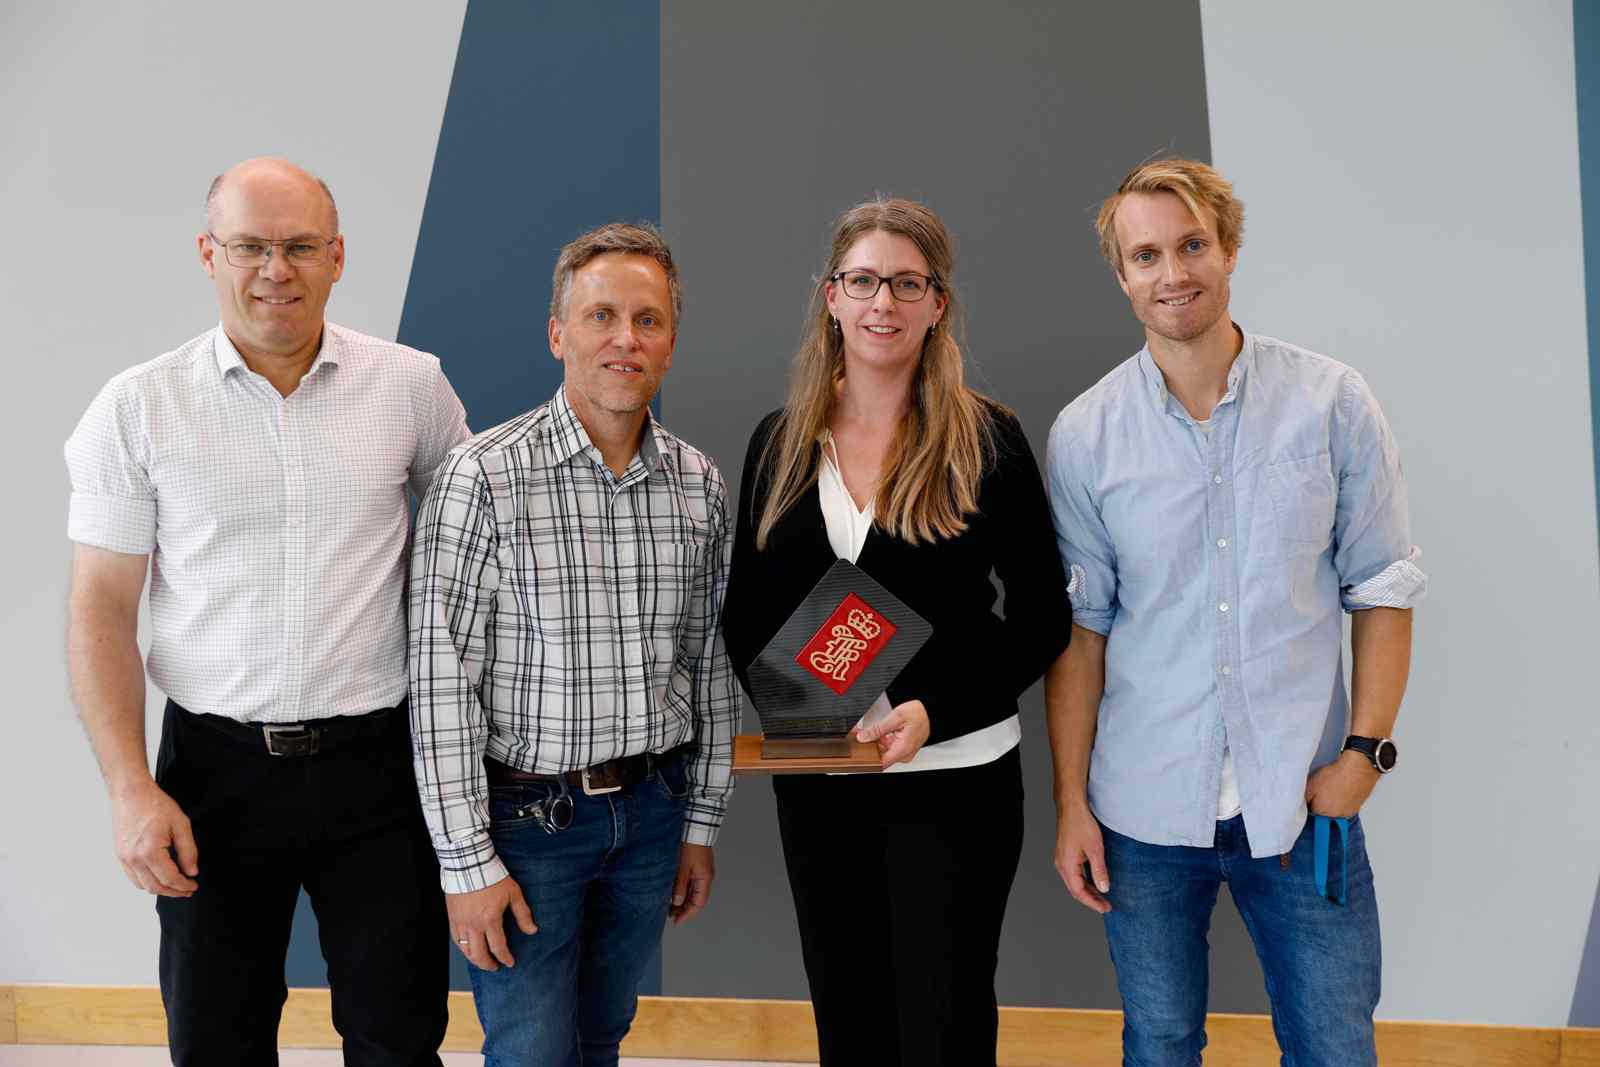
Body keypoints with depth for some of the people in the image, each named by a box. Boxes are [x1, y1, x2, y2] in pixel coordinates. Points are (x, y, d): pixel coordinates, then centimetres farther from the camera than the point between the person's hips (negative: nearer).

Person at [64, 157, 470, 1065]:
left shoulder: (412, 385, -1)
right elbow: (101, 608, -1)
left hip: (378, 762, 0)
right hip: (216, 768, 0)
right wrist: (131, 788, -8)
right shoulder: (138, 408, -2)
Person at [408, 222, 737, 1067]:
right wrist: (467, 862, -13)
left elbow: (709, 663, 9)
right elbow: (441, 679, -14)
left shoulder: (700, 484, 1)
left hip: (653, 811, 5)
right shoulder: (484, 476, -15)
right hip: (527, 815, -4)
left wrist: (702, 822, 11)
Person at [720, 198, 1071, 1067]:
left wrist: (936, 710, -17)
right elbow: (746, 612, 10)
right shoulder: (779, 442, 5)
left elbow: (1041, 616, -4)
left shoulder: (987, 438, -5)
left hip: (954, 777, -3)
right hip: (814, 781, 3)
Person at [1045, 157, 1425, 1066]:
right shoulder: (1085, 434, -2)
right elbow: (1080, 625, 1)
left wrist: (1365, 749, -7)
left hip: (1302, 805, 0)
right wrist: (1071, 803, 0)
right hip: (1145, 815, 1)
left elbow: (1382, 587, 2)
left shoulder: (1333, 403, -3)